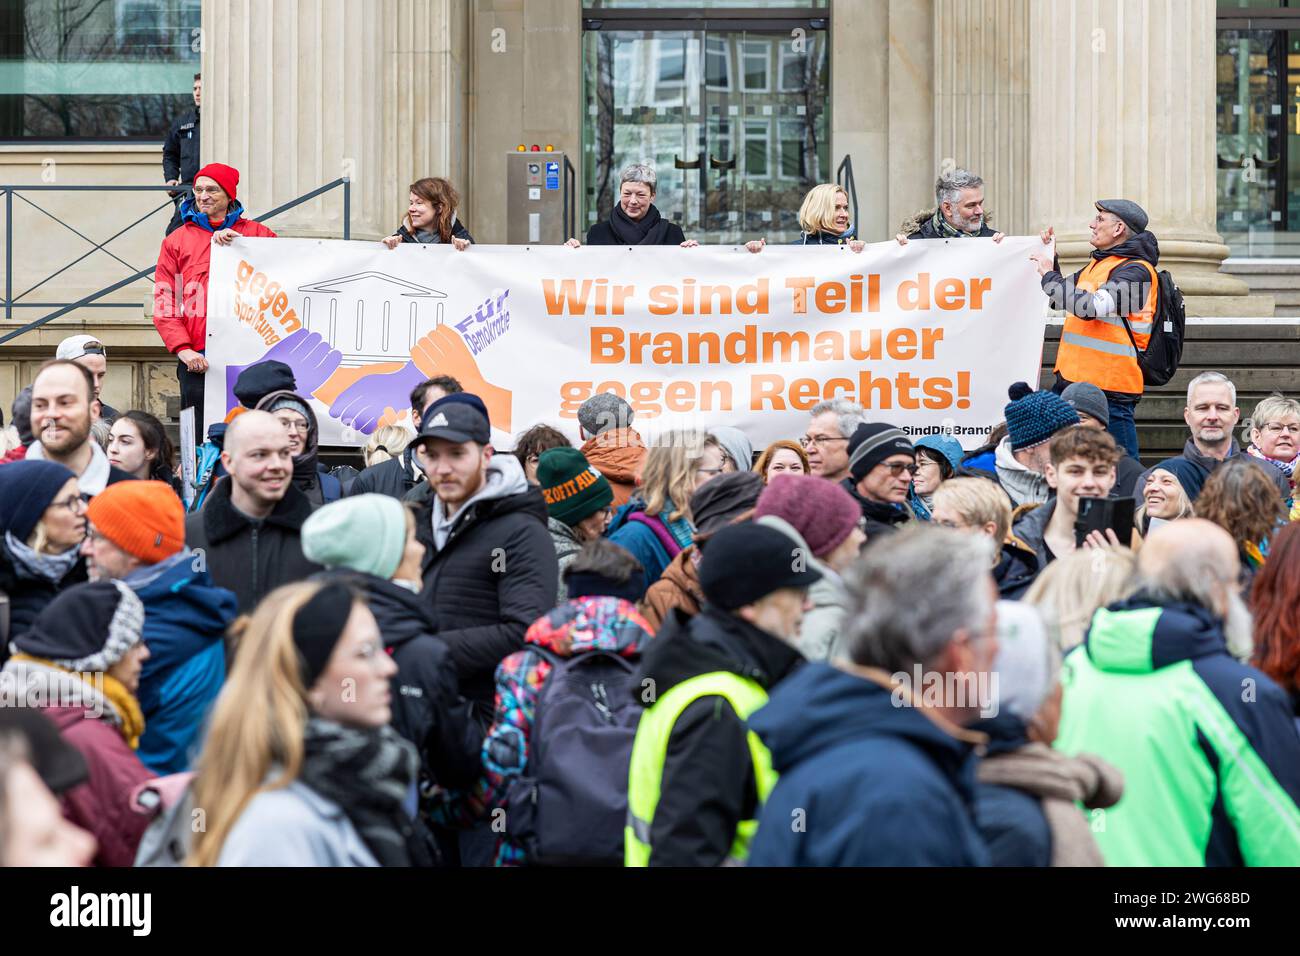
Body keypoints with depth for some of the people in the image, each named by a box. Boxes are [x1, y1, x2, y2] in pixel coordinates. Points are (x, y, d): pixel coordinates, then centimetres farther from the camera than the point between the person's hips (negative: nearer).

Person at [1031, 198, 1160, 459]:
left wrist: (1049, 275, -14)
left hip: (1109, 388, -9)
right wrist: (1050, 259, 18)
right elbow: (1062, 298, 33)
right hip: (1073, 379, 9)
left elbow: (1090, 306, -25)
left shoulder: (1136, 271, -12)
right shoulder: (1098, 264, 17)